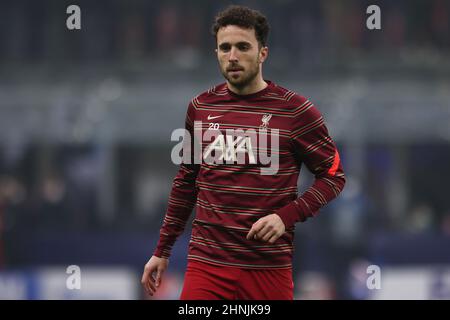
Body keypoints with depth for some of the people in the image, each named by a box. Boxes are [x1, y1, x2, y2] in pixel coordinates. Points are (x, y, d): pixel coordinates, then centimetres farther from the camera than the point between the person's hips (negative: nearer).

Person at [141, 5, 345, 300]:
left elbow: (333, 176, 1)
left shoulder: (295, 110, -3)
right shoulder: (200, 107, 8)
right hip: (207, 263, 2)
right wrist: (162, 251, 18)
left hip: (270, 267, -2)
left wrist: (286, 216, -13)